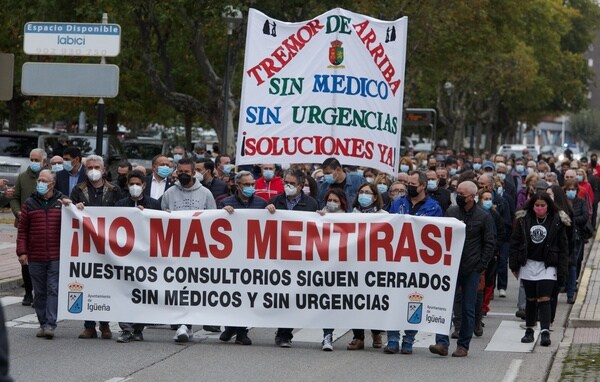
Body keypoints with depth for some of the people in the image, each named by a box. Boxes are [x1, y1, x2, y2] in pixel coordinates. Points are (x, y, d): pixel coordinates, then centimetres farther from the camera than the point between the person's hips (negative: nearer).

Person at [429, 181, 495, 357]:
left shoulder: (484, 217, -2)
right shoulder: (451, 212, 7)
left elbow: (489, 243, 1)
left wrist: (481, 265, -6)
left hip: (471, 270, -2)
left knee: (468, 309, 4)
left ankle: (463, 346, 11)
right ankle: (442, 343, -10)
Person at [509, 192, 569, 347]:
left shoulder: (557, 222, -4)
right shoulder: (523, 219, 0)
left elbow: (563, 247, -2)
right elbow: (515, 243, 5)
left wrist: (562, 270, -6)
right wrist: (514, 265, 2)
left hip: (548, 266, -2)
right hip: (528, 265, 2)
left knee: (544, 299, -11)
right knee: (531, 299, 11)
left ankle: (545, 332, -15)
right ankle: (529, 330, 21)